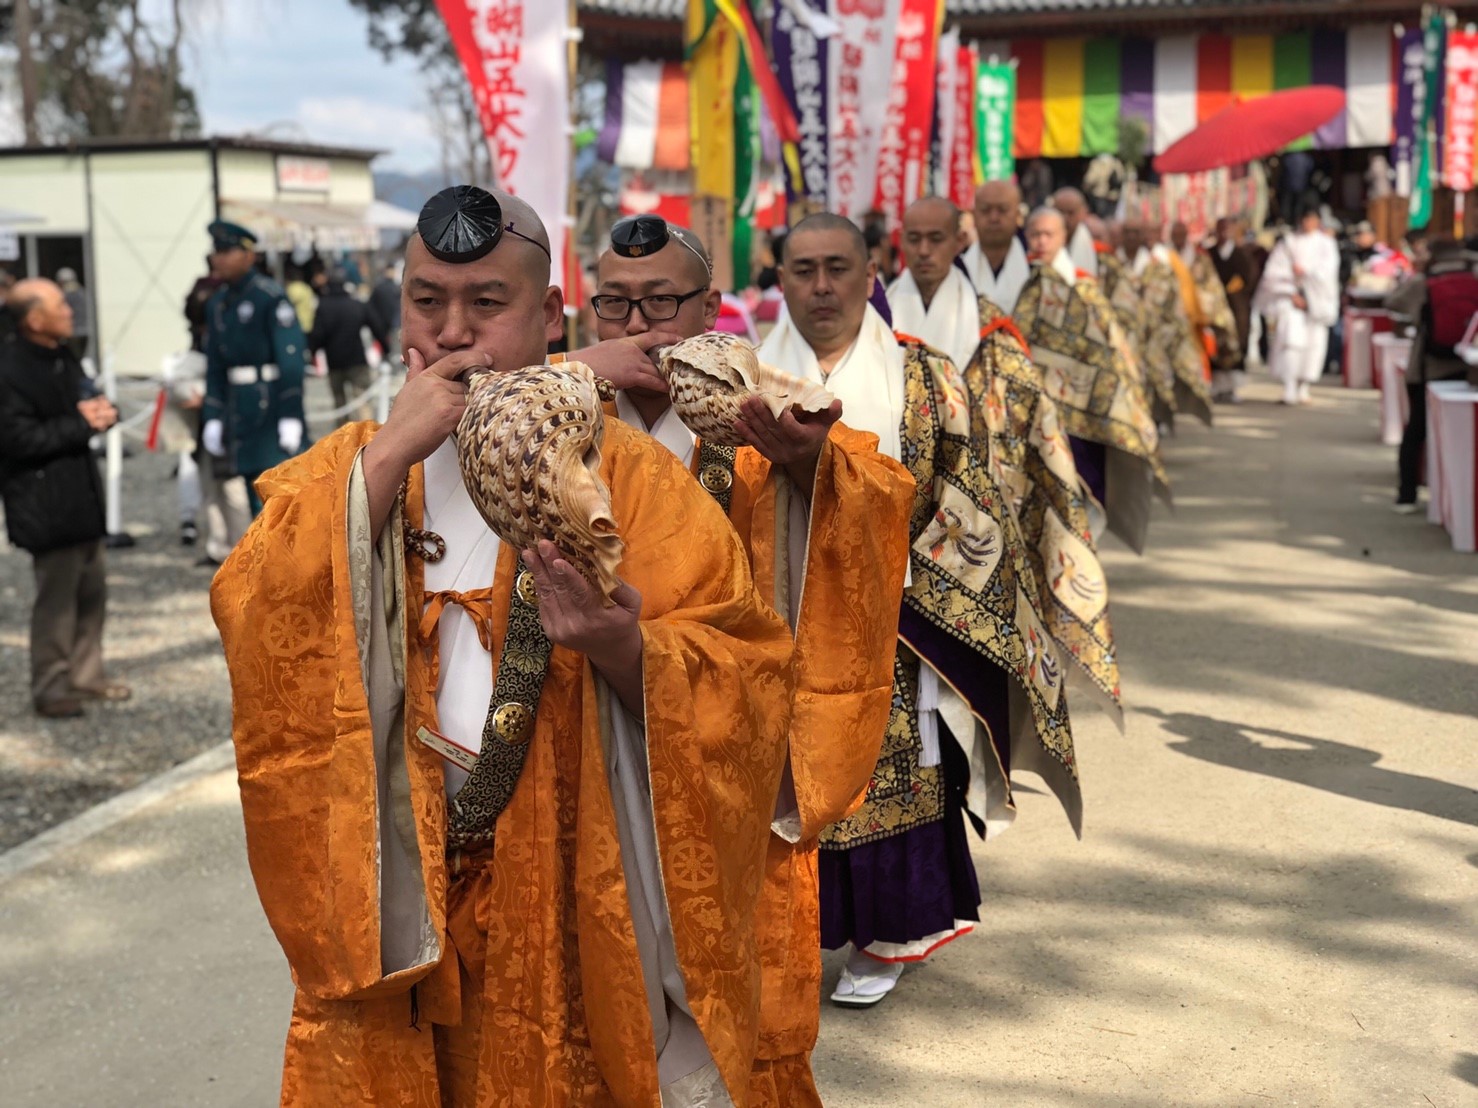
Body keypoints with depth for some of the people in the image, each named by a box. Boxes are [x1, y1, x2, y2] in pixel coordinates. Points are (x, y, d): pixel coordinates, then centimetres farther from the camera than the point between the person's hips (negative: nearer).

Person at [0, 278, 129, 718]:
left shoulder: (62, 356, 9)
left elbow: (83, 401, 22)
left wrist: (100, 412, -2)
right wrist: (81, 424, -19)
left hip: (80, 490, 9)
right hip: (46, 503, -9)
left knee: (91, 588, 17)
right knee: (57, 597, -1)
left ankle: (86, 676, 30)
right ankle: (50, 689, 12)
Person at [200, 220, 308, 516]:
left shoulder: (271, 296, -10)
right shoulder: (218, 303, 13)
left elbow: (291, 357, -14)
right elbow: (215, 366, 17)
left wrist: (290, 416, -18)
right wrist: (212, 417, 13)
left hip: (272, 407, -7)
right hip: (239, 410, 7)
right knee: (257, 500, 9)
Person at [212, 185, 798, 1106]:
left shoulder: (631, 477, -3)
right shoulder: (350, 470, 5)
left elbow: (743, 682, -11)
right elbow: (259, 630, -13)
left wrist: (622, 649, -30)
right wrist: (389, 455, -18)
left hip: (581, 899, -2)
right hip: (394, 904, 2)